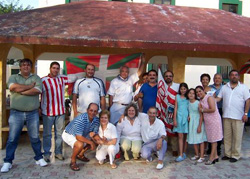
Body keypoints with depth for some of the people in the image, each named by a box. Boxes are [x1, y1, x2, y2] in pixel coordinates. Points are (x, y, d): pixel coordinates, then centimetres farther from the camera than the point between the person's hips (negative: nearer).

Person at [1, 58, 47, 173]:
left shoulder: (36, 78, 7)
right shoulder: (13, 77, 8)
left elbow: (37, 90, -11)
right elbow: (13, 87, -15)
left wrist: (21, 91, -11)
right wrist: (31, 85, -9)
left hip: (33, 113, 0)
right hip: (16, 113, 0)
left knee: (35, 138, 9)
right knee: (12, 139, 4)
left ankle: (39, 158, 23)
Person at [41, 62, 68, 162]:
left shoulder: (62, 79, 7)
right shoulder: (43, 80, -6)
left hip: (61, 111, 4)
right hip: (48, 111, -4)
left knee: (60, 133, 11)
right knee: (47, 134, 6)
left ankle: (58, 152, 23)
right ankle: (46, 154, 18)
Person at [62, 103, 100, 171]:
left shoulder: (96, 120, -15)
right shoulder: (81, 119, -36)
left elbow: (95, 134, -6)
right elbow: (78, 137, -37)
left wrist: (93, 134, -29)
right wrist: (91, 142, -31)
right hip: (68, 134, -7)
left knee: (96, 140, 1)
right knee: (80, 144, -33)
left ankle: (80, 154, 19)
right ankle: (73, 161, -5)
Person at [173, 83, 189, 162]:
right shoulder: (177, 97, 9)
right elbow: (175, 108, 7)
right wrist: (174, 119, 2)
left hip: (187, 117, 0)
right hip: (179, 117, 0)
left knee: (185, 136, 5)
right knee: (180, 136, -4)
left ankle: (184, 153, 16)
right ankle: (181, 155, -5)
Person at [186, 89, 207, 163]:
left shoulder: (198, 103, -14)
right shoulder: (188, 103, 3)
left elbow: (201, 115, -13)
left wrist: (199, 126, -16)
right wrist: (188, 116, -2)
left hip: (198, 122, -6)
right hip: (191, 123, 6)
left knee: (200, 140, -2)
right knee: (193, 139, 11)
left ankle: (202, 156, 5)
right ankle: (197, 155, 25)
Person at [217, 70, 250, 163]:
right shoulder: (224, 87, 13)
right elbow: (218, 98, 9)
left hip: (238, 117, -3)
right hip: (226, 116, 3)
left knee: (237, 137, 1)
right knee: (227, 136, 9)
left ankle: (235, 155, 11)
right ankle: (227, 154, 19)